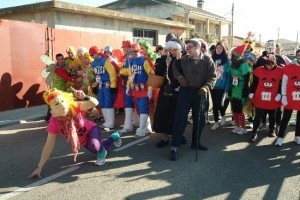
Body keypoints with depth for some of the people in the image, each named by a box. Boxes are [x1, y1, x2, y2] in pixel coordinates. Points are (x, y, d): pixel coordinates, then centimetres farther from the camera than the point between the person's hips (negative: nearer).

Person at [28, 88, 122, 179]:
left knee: (94, 146, -37)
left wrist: (85, 97, -67)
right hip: (82, 140, 4)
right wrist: (39, 167, -24)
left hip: (91, 130, -4)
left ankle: (102, 152, 0)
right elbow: (49, 145, -24)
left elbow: (95, 103, -45)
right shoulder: (54, 122, -28)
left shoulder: (74, 107, -33)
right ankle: (114, 137, 51)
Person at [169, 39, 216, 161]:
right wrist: (179, 77, -1)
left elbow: (212, 76, -4)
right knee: (180, 118, -6)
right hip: (185, 91, 0)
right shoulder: (183, 59, 4)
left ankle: (195, 142, 31)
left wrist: (206, 87, -21)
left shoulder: (207, 60, -1)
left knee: (199, 119, 11)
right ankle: (174, 147, -2)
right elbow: (175, 68, 19)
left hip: (200, 93, 1)